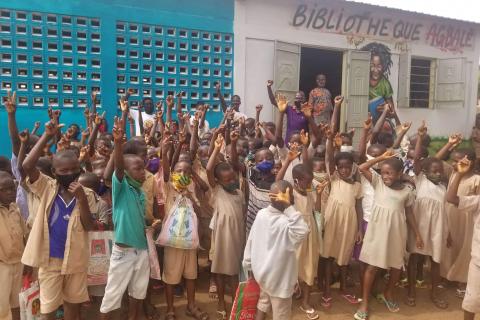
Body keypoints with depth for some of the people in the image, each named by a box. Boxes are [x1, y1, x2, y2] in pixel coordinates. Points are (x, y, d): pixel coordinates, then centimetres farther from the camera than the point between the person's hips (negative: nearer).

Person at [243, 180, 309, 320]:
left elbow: (251, 241, 0)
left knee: (263, 304, 29)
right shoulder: (285, 222, -30)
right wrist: (288, 206, -44)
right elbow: (303, 232, -52)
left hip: (262, 272, 7)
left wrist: (249, 266, 13)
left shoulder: (261, 214, -9)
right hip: (279, 278, -6)